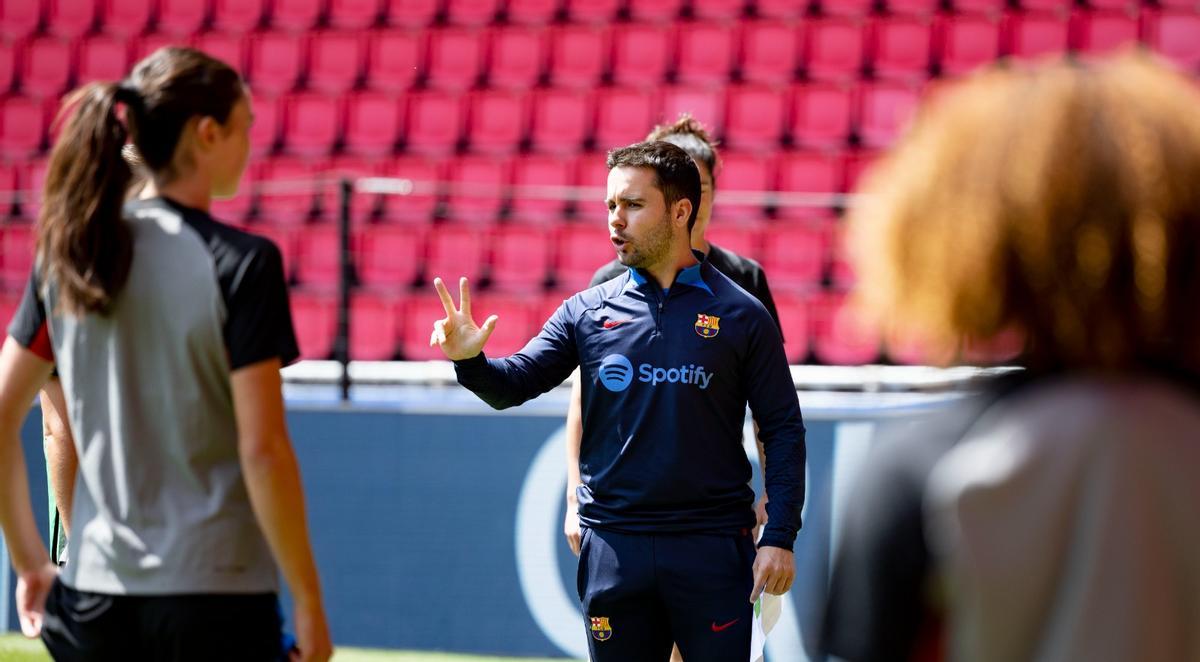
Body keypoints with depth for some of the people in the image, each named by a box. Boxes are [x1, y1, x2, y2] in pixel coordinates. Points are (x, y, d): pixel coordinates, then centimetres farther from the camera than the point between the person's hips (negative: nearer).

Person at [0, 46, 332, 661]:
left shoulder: (65, 254, 6)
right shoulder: (242, 263, -10)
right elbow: (262, 449, -14)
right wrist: (308, 600, -7)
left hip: (93, 598, 5)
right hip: (214, 597, -5)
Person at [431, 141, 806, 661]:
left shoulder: (741, 315, 0)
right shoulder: (587, 311, 7)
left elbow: (783, 430, 1)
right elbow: (513, 384, 2)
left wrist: (779, 537, -8)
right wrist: (470, 360, -21)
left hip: (713, 549, -2)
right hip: (613, 548, 2)